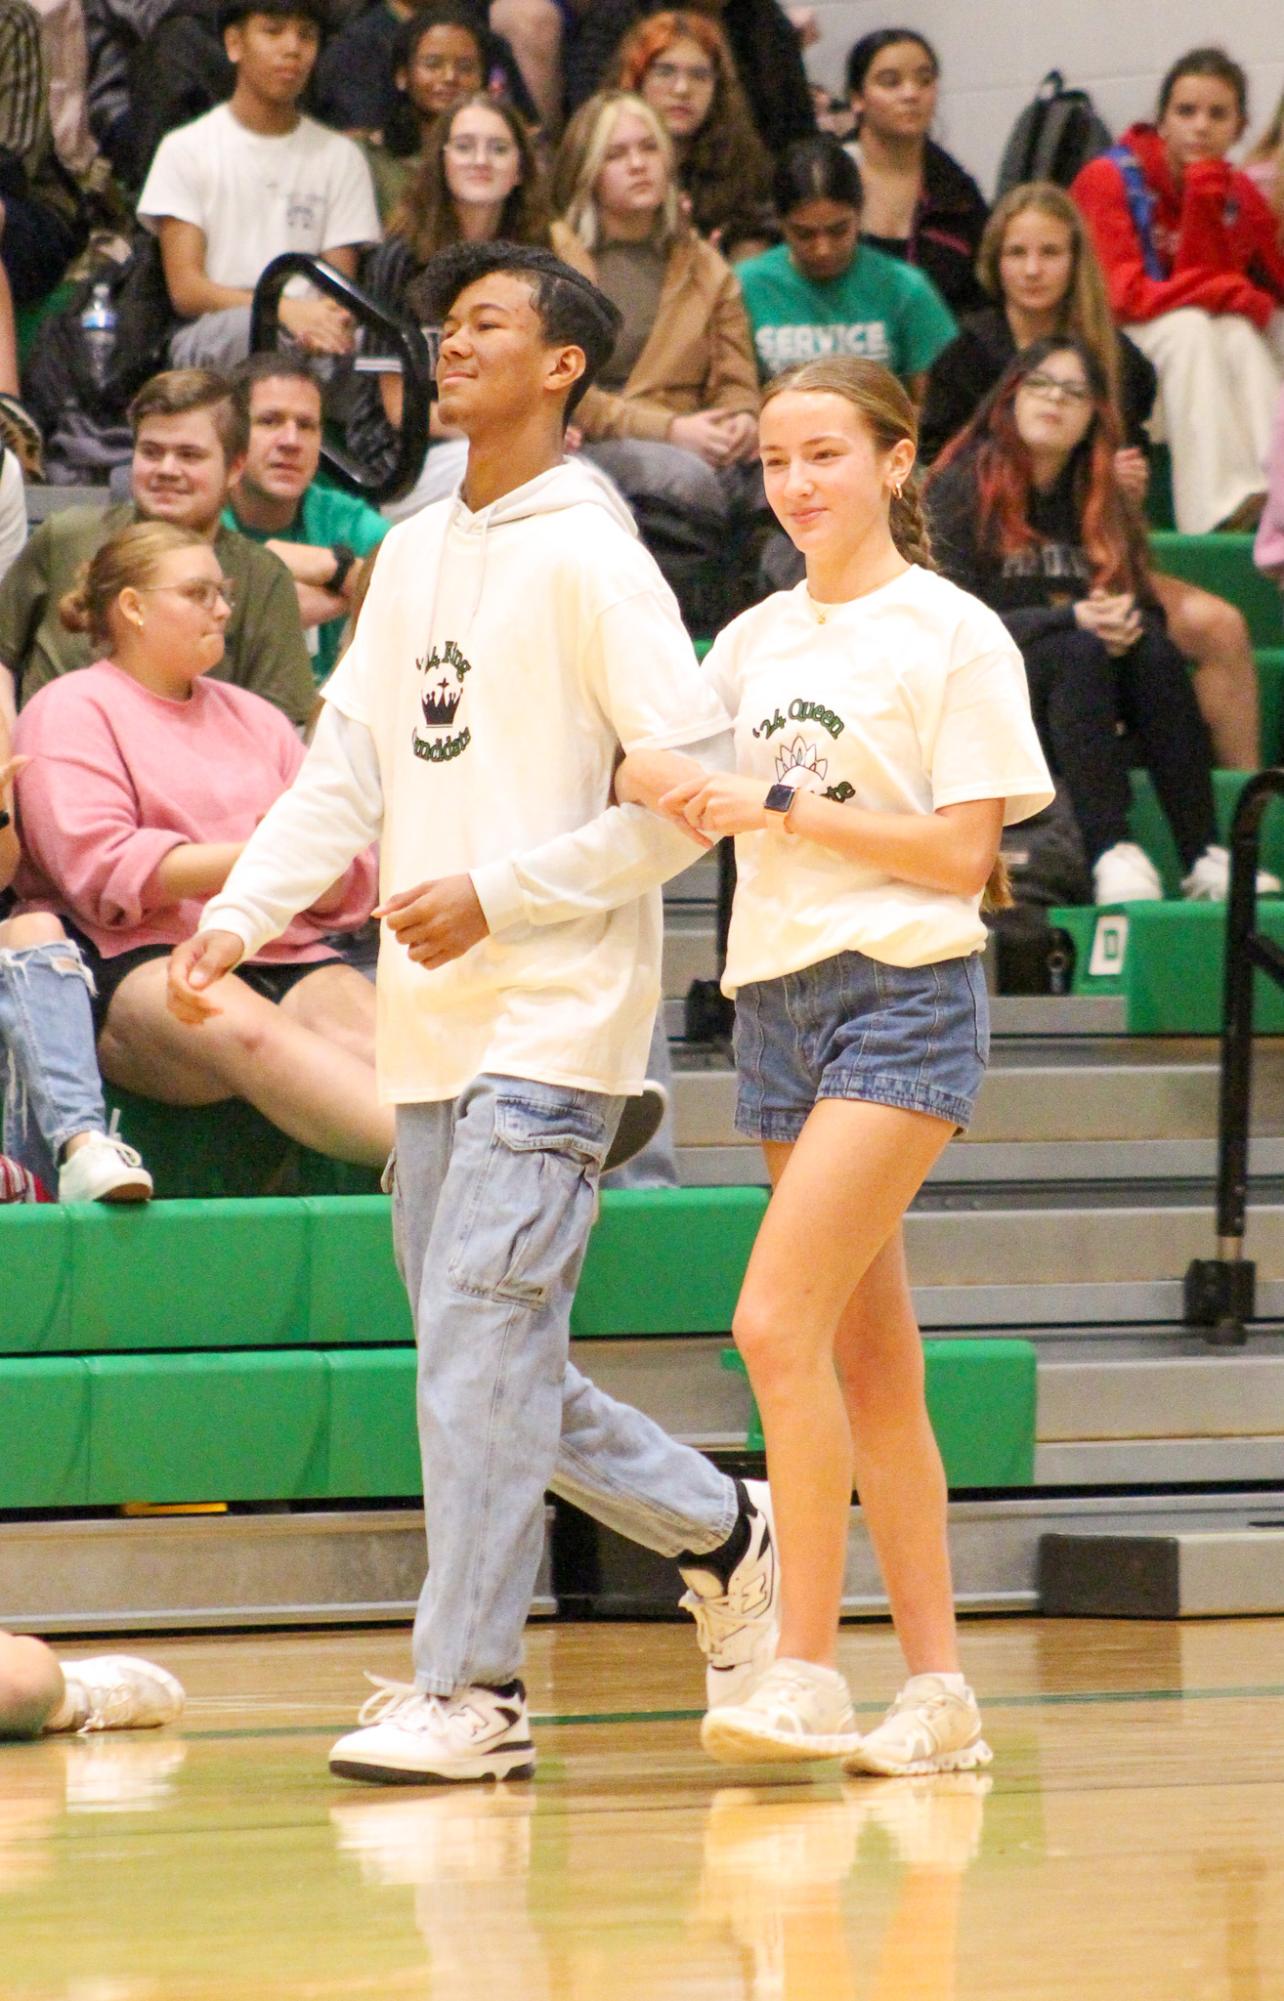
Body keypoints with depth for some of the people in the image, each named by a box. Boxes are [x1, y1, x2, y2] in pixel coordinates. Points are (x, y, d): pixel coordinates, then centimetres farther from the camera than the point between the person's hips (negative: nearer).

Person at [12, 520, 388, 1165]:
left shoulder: (253, 717, 28)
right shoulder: (71, 712, 10)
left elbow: (349, 887, 21)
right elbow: (101, 872, -8)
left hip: (285, 956, 6)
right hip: (132, 962, -6)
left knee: (372, 1032, -28)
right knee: (245, 1032, -38)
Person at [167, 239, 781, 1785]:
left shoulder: (589, 557, -8)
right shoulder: (411, 558, 15)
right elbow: (345, 773, 13)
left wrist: (498, 898, -15)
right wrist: (236, 917, -2)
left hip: (550, 1021, -8)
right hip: (427, 1026, 8)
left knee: (477, 1348, -12)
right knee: (490, 1368, 10)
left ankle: (466, 1688, -8)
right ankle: (723, 1533, 27)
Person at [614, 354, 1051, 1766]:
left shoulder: (954, 636, -4)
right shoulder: (758, 638, 14)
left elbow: (962, 853, -9)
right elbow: (654, 768, 12)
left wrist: (782, 810, -14)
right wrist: (673, 786, -12)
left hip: (902, 998, -7)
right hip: (776, 999, 7)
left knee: (777, 1321, -18)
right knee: (868, 1359, 7)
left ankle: (805, 1671, -16)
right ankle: (935, 1687, 11)